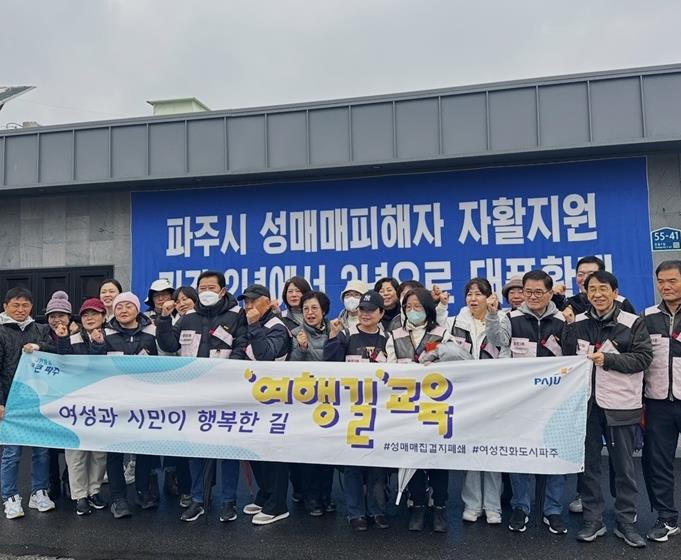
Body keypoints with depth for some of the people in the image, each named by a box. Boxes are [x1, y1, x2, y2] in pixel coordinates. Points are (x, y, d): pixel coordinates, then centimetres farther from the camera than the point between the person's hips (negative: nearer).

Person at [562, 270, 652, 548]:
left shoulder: (633, 323, -1)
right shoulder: (576, 324, 6)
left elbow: (643, 357, -7)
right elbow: (567, 360, 9)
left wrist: (608, 359, -18)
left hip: (621, 405, -2)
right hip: (585, 403, 2)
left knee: (624, 465, 8)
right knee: (588, 464, 8)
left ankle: (626, 522, 22)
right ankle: (593, 520, 21)